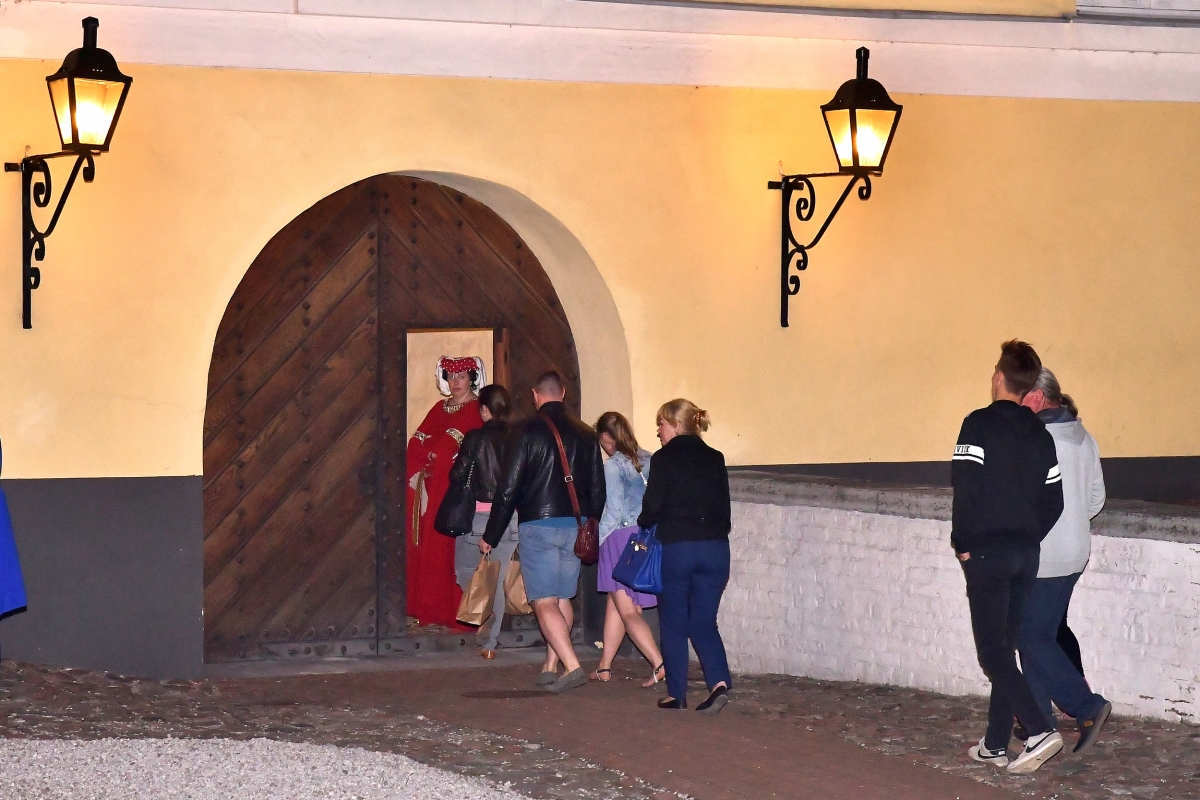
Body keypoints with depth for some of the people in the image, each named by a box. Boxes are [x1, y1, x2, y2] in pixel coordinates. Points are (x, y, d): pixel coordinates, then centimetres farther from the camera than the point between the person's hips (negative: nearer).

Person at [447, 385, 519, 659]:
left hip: (478, 515, -4)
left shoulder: (475, 438, -9)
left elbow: (457, 476, -7)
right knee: (497, 578, 11)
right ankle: (490, 643, 9)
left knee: (465, 570, 15)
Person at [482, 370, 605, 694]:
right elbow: (598, 490, 11)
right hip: (575, 527, 5)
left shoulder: (527, 432, -7)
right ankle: (550, 667, 21)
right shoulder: (585, 434, 7)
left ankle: (572, 667, -19)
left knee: (545, 603, -6)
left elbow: (508, 488, -7)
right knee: (563, 599, 15)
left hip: (538, 525, -5)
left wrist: (490, 536, 0)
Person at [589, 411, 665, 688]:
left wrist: (593, 541, -7)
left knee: (628, 611, -3)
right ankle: (604, 667, 23)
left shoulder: (613, 466, -11)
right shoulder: (648, 461, 7)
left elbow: (613, 512, -15)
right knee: (615, 604, 18)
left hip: (622, 538, -7)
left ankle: (659, 665, -17)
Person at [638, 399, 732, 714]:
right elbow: (725, 509, 10)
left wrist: (643, 523, 15)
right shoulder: (715, 459, 8)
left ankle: (676, 694, 10)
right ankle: (719, 682, -12)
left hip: (676, 548, -4)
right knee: (704, 621, 9)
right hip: (715, 547, 4)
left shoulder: (664, 458, -5)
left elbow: (653, 508, -6)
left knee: (674, 623, 8)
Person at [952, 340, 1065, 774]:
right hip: (1026, 554, 6)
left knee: (993, 650, -6)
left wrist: (962, 543, -6)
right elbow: (1054, 499, 10)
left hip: (988, 553, -6)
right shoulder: (1039, 433, 9)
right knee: (1005, 647, 13)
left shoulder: (979, 425, -10)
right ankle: (996, 743, 15)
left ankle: (1040, 730, -20)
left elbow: (966, 487, -16)